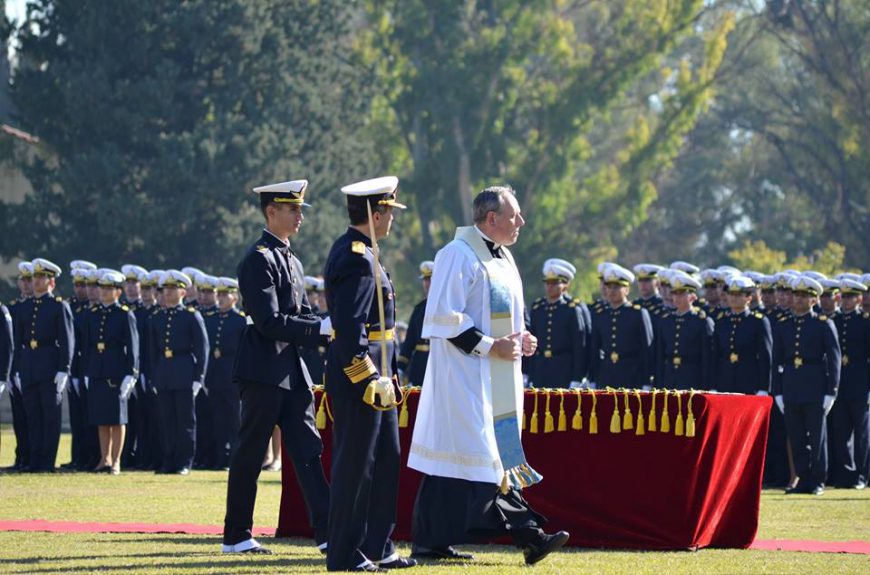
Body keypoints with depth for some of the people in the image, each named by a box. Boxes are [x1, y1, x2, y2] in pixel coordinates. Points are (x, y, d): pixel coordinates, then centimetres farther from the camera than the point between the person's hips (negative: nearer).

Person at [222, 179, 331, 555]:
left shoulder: (291, 261, 17)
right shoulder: (259, 259, -12)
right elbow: (270, 322, -19)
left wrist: (328, 330, -1)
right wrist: (322, 328, -19)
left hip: (292, 370, 9)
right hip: (264, 371, -9)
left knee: (308, 451, 2)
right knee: (249, 456, 0)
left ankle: (327, 533, -2)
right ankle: (236, 536, 8)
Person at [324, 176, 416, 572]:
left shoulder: (353, 251, 15)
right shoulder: (358, 260, -18)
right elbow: (350, 328, -24)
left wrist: (387, 374, 22)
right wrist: (370, 379, -25)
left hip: (375, 375, 11)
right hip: (359, 375, -11)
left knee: (386, 460, 14)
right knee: (354, 465, -5)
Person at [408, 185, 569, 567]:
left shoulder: (502, 258, 15)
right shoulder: (459, 255, -13)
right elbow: (444, 317, -18)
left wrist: (519, 338, 6)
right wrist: (489, 346, -19)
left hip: (498, 379, 9)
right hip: (466, 376, -9)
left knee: (500, 459, 8)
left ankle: (528, 535, 5)